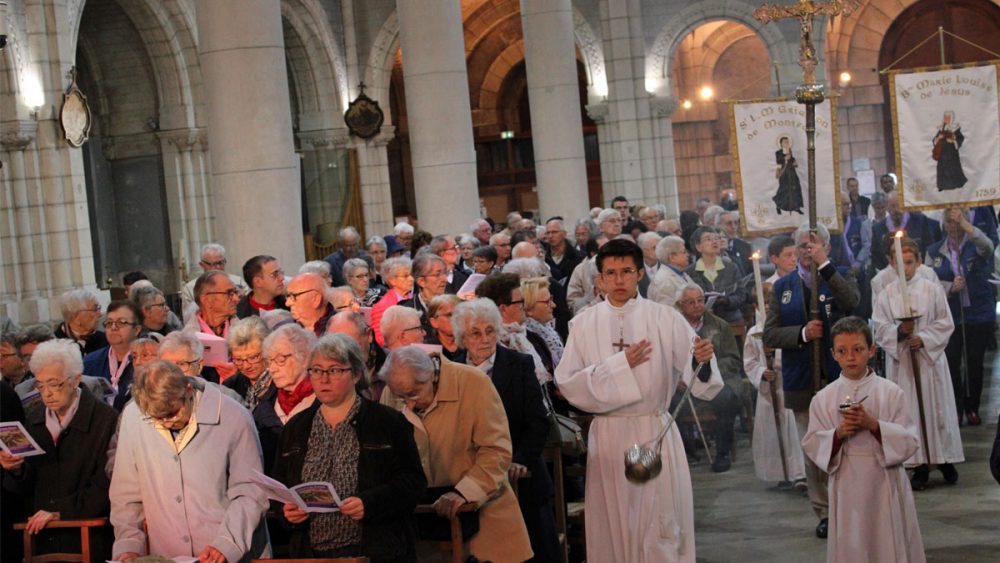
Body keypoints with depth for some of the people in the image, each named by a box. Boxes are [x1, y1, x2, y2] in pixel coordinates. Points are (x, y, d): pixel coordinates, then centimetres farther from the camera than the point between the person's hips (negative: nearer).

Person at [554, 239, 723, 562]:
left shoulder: (665, 320, -2)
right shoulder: (584, 323, 1)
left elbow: (697, 380, -7)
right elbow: (566, 382, -5)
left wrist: (703, 360, -30)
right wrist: (620, 364, -12)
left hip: (655, 432, -1)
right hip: (607, 435, 1)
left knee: (660, 527, 0)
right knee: (613, 524, 10)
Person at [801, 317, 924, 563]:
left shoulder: (891, 393, -3)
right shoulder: (823, 399, 1)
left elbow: (910, 442, -5)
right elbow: (812, 446, 2)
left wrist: (874, 425, -19)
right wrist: (838, 434, -16)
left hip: (885, 485, -1)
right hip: (847, 487, 1)